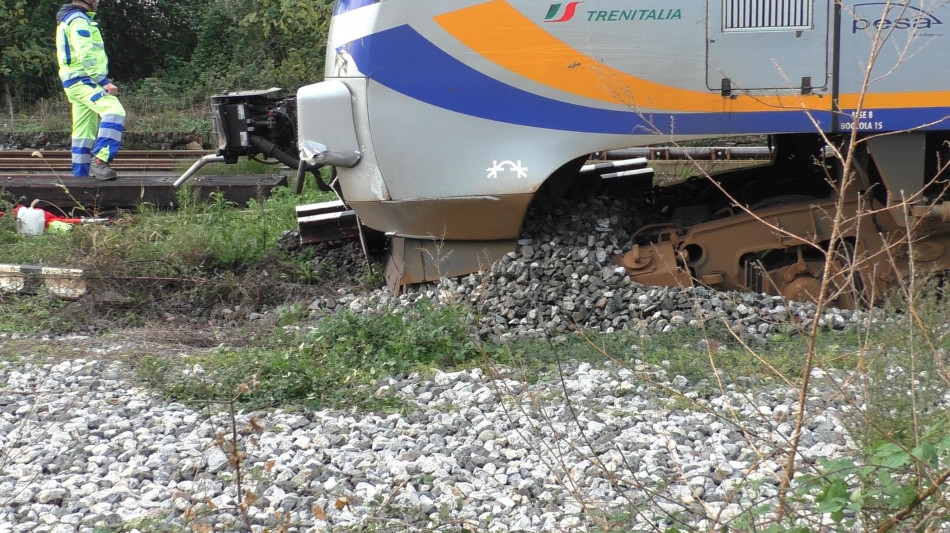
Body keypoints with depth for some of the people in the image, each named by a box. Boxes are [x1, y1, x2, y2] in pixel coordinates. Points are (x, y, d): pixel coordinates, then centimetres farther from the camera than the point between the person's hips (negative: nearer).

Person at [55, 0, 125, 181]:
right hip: (84, 80, -11)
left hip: (75, 82, 11)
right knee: (114, 111, -26)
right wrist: (104, 81, -23)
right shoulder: (79, 20, -11)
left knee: (84, 131, 13)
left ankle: (81, 172, 16)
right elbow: (85, 56, -21)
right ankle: (100, 160, -33)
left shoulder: (69, 19, 23)